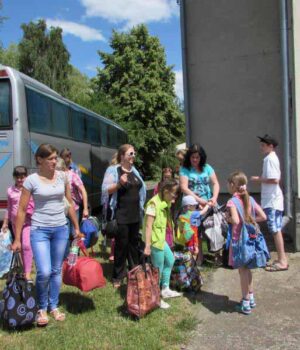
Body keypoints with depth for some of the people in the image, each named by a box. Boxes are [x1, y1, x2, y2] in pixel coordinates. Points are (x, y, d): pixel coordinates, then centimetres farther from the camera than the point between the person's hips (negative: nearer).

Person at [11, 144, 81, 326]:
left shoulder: (62, 176, 1)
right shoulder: (31, 180, -9)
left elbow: (70, 203, 10)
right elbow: (22, 210, -5)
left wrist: (77, 227, 12)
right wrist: (17, 239, -4)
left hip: (61, 229, 3)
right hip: (40, 230, -3)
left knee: (57, 270, 12)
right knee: (44, 272, -10)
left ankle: (54, 307, 30)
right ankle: (42, 308, 16)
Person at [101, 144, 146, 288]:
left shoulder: (134, 171, 12)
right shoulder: (113, 170, -8)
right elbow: (106, 190, -14)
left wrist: (141, 209, 18)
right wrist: (119, 183, -28)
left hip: (135, 215, 6)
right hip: (121, 216, -6)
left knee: (134, 243, 16)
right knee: (121, 245, 1)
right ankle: (118, 276, 15)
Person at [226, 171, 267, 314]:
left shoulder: (232, 202, -15)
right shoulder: (250, 199, 4)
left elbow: (235, 221, -28)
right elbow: (263, 217, 2)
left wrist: (227, 218, -9)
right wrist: (250, 220, 8)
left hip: (239, 239, -6)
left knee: (242, 270, 3)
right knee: (247, 269, 20)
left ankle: (246, 303, 13)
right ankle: (251, 298, 31)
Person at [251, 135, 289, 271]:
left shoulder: (270, 159, -15)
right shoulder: (272, 158, 15)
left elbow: (274, 180, -24)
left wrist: (259, 180, -12)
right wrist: (261, 179, 10)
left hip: (272, 200, -10)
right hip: (273, 199, 10)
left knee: (275, 230, -5)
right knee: (276, 230, 13)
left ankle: (282, 261, 0)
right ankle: (282, 258, 21)